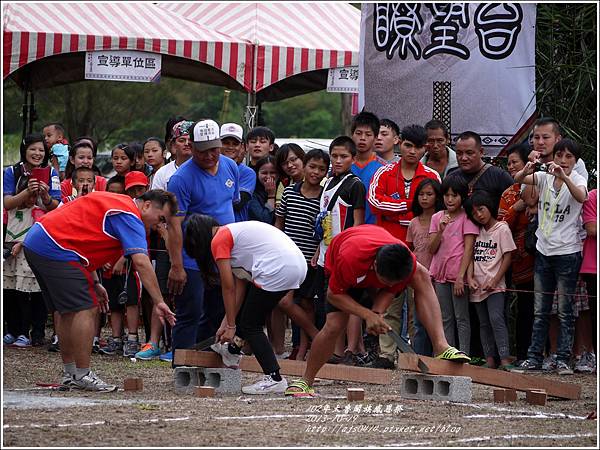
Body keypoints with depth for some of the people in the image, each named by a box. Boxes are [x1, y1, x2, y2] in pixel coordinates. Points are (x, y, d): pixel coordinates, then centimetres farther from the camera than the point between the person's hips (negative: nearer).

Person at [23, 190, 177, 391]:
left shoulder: (117, 202, 21)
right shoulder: (130, 217, -8)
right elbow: (141, 262, -20)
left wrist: (94, 283, 20)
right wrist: (159, 302, -21)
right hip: (55, 248, -10)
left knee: (69, 311, 17)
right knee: (85, 309, -9)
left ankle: (69, 374, 21)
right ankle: (82, 376, -8)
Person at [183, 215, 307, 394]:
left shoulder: (219, 240, 0)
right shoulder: (231, 231, 26)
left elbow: (228, 287, -1)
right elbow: (241, 284, 23)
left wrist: (231, 326, 5)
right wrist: (228, 321, 21)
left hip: (276, 270, -10)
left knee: (250, 325, 1)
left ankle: (274, 378, -4)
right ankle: (233, 349, 37)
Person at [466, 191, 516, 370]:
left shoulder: (502, 228, -2)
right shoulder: (477, 231, 13)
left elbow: (508, 256, -5)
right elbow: (471, 256, 10)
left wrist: (495, 280, -12)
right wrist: (470, 278, -6)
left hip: (495, 286, -6)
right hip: (477, 286, 6)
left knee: (496, 319, -18)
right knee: (484, 323, 6)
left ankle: (505, 359, -23)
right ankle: (490, 360, 8)